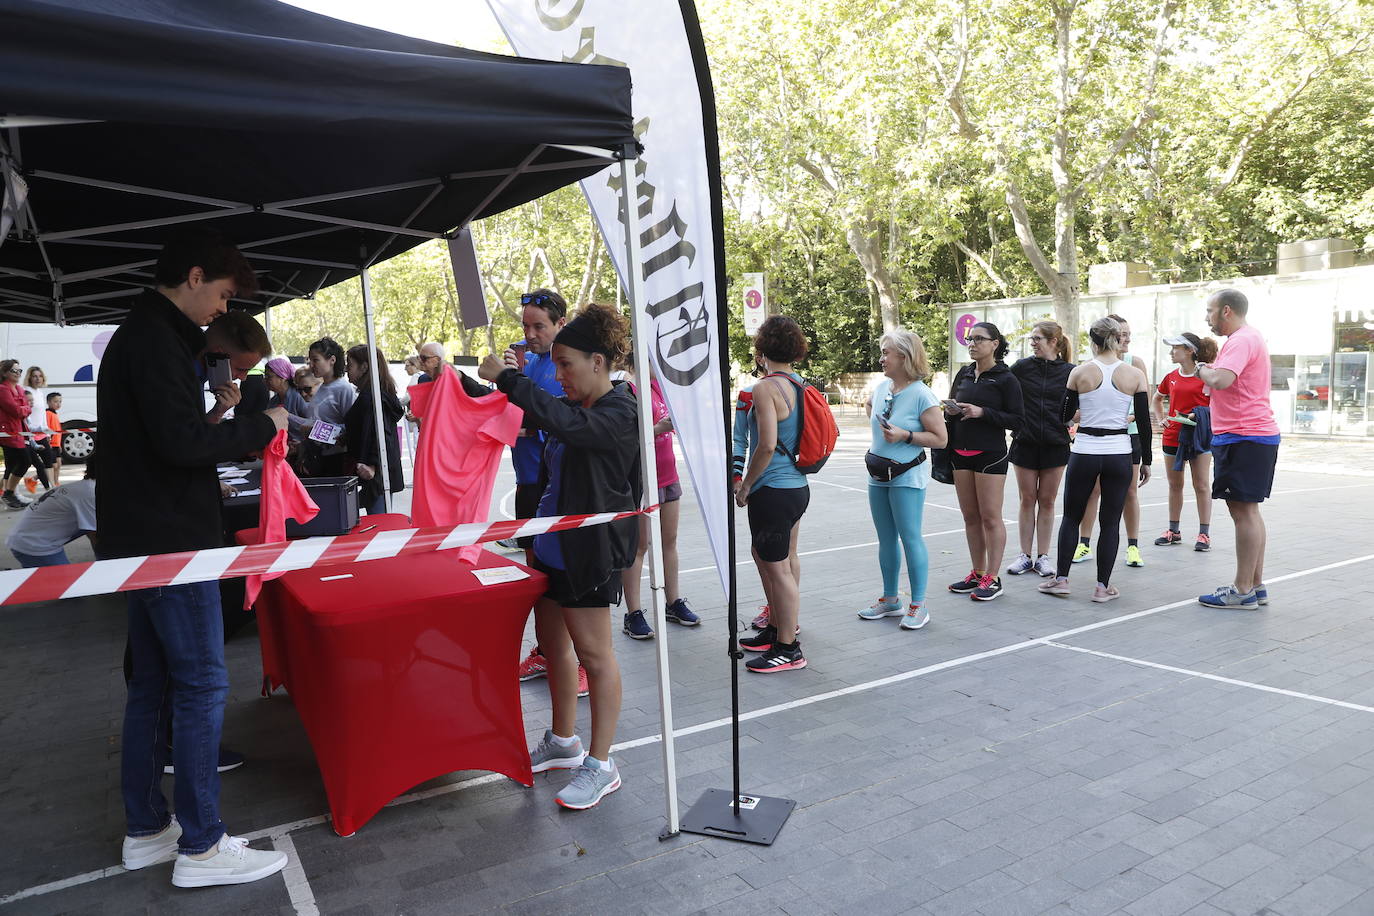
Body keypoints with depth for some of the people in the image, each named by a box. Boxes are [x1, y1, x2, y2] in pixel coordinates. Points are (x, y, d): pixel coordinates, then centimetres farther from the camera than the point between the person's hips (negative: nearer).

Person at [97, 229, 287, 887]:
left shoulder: (142, 334, 17)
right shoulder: (157, 341, -15)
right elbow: (183, 441, -23)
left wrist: (237, 439, 13)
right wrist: (260, 426, -11)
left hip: (143, 537, 11)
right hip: (169, 538, -11)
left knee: (153, 681, 15)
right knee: (202, 683, -4)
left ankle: (146, 828, 26)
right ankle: (200, 846, 4)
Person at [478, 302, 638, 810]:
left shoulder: (620, 413, -16)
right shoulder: (578, 407, 11)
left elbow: (560, 419, -33)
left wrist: (507, 377, -24)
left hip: (590, 549, -9)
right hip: (552, 544, 10)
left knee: (593, 654, 0)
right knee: (552, 642, 18)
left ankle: (600, 766, 14)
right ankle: (563, 741, 35)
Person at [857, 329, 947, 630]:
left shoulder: (922, 395, -16)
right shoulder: (882, 386, 4)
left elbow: (940, 438, -15)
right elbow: (869, 405, 28)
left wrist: (905, 436, -23)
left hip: (907, 476, -7)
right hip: (878, 474, 7)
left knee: (910, 538, -3)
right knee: (886, 539, 14)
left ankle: (919, 606, 7)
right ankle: (889, 599, 27)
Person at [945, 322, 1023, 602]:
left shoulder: (1006, 379, -6)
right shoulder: (964, 374, 11)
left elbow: (1017, 420, -9)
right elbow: (951, 407, 20)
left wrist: (982, 412, -19)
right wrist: (950, 411, -3)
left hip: (990, 454, -6)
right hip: (961, 452, 6)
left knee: (990, 517, -1)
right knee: (970, 516, 11)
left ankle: (992, 578, 6)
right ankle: (977, 574, 20)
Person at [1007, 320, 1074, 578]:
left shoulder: (1069, 371, 0)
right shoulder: (1021, 367, 1)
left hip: (1055, 443, 0)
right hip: (1025, 442, 0)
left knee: (1047, 501, 7)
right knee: (1027, 500, 6)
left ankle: (1043, 556, 16)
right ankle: (1025, 556, 15)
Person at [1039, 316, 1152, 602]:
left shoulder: (1080, 372, -4)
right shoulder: (1135, 375, -2)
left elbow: (1066, 414, 3)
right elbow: (1144, 421, 0)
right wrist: (1146, 461, 8)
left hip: (1084, 453, 0)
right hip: (1119, 454, 1)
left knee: (1071, 516, 13)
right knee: (1110, 522, 8)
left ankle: (1061, 579, 14)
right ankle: (1103, 586, 11)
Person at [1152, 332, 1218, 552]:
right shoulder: (1171, 377, 7)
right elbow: (1156, 399, 23)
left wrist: (1199, 415, -20)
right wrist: (1160, 419, 9)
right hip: (1172, 437, 5)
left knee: (1202, 485, 0)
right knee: (1175, 485, 11)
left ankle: (1204, 533, 7)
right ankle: (1173, 531, 20)